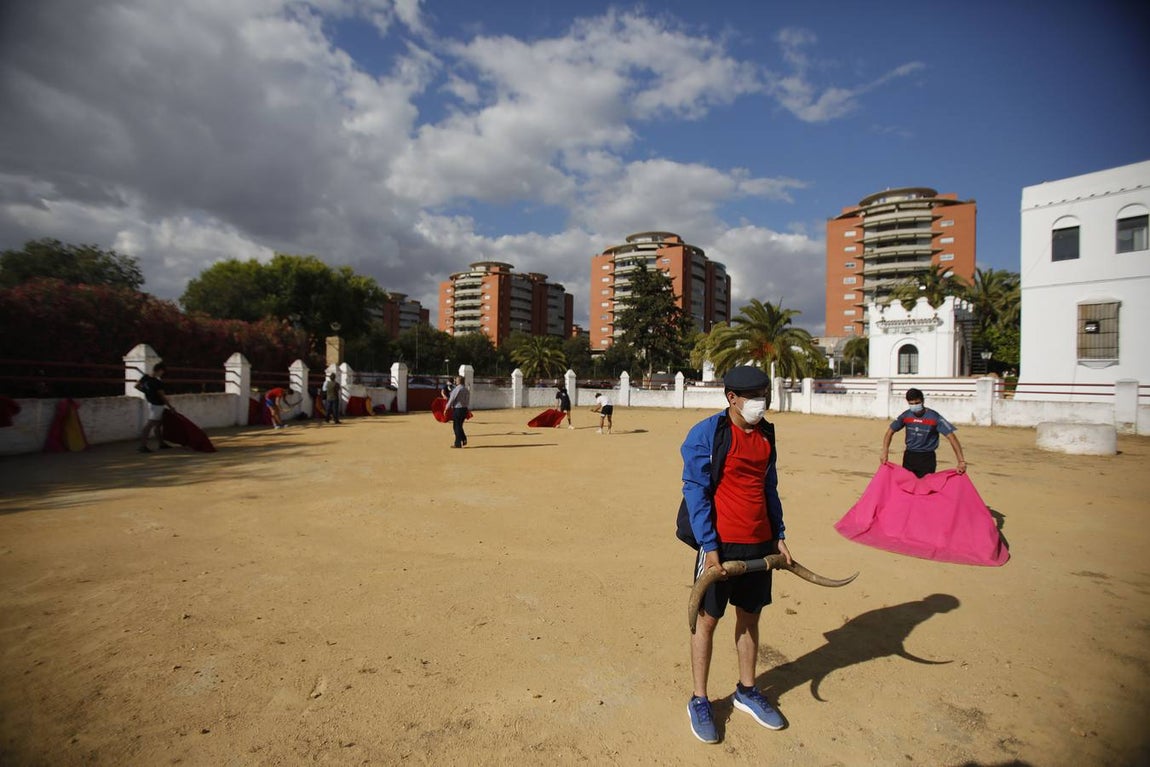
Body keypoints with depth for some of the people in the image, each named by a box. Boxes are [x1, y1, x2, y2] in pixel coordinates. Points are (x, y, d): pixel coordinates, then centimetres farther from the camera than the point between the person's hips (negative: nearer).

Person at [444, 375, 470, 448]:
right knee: (459, 425, 20)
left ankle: (458, 443, 6)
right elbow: (468, 401, 13)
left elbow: (451, 400, -12)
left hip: (457, 409, -7)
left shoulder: (456, 389, -14)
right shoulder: (466, 390, 9)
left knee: (456, 426, 2)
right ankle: (464, 440, 15)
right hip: (465, 409, 7)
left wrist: (446, 408, -3)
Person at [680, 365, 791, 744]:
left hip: (759, 544, 6)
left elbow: (769, 488, 16)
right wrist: (709, 546, -16)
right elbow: (695, 492, -13)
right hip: (720, 543, -6)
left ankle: (747, 691, 38)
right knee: (708, 620, 7)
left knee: (750, 617, 19)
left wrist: (779, 535, 12)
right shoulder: (706, 433, -13)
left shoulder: (766, 434, 8)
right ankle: (699, 701, 24)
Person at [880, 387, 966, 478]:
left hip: (927, 458, -3)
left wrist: (961, 461, -25)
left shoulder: (934, 417, -15)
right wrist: (885, 453, -10)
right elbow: (890, 432, 2)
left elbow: (951, 437, -17)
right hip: (909, 456, 3)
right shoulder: (905, 416, -5)